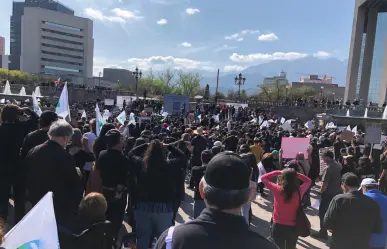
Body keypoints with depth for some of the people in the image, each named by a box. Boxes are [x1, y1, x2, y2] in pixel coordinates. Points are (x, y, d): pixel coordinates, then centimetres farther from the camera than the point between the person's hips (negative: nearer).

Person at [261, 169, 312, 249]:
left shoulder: (277, 190, -20)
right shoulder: (299, 191, -15)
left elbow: (263, 177, -6)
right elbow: (309, 181, 6)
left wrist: (278, 172, -5)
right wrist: (295, 174, -3)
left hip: (278, 226, -1)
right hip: (293, 227, 2)